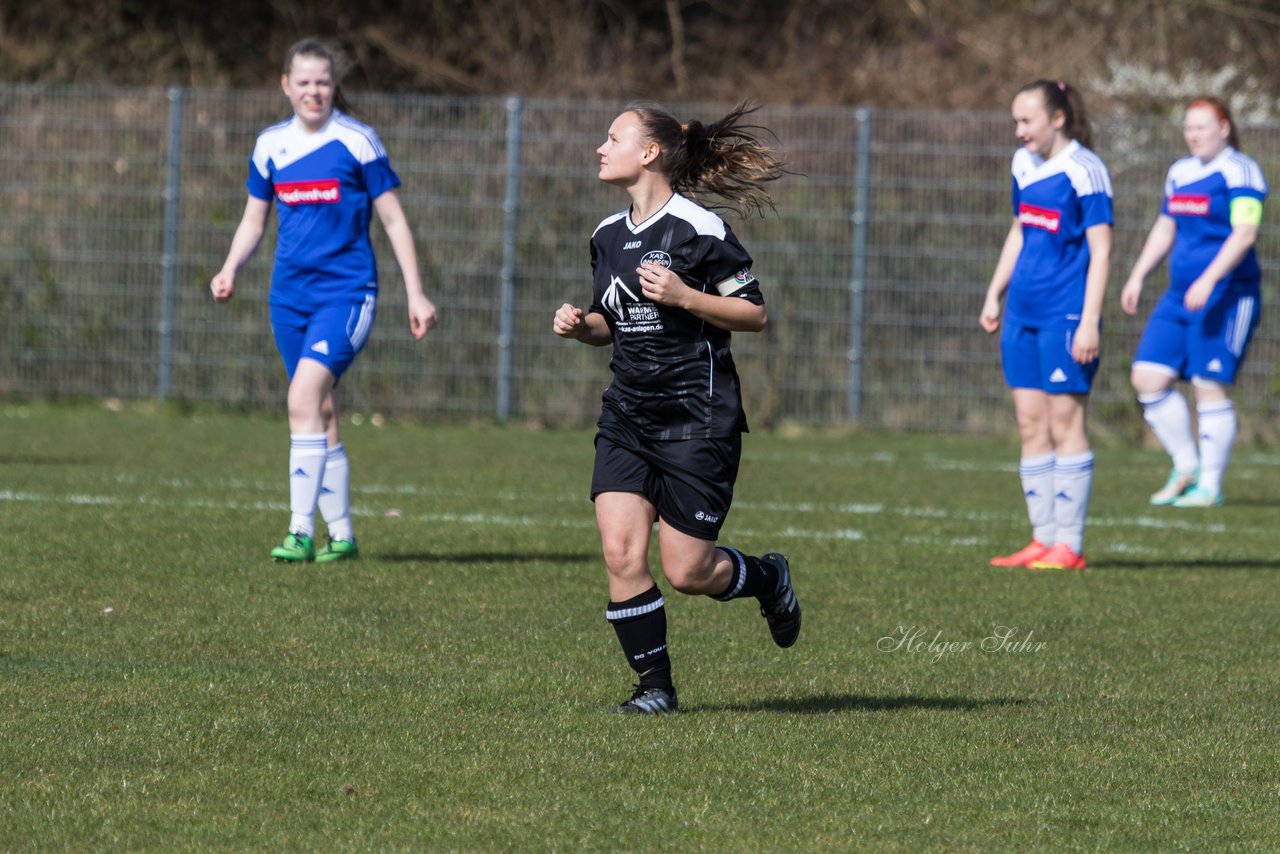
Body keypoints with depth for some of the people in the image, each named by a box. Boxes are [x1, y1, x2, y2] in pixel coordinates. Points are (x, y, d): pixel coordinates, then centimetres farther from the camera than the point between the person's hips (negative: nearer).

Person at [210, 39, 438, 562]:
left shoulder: (357, 142, -6)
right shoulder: (271, 145, 7)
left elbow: (394, 221, -1)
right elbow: (253, 221, 17)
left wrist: (415, 294, -3)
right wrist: (230, 269, -1)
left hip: (346, 290, -5)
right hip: (290, 293, 5)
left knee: (304, 399, -20)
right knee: (321, 412, 8)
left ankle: (302, 532, -21)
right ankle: (341, 534, 18)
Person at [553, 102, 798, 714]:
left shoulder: (699, 230, -11)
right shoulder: (607, 236, 11)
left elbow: (755, 314, -9)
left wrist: (684, 297, -21)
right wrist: (580, 325, 2)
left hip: (698, 418, -6)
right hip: (627, 416, 6)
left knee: (686, 571, -4)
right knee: (620, 552, -10)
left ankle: (769, 579, 28)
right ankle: (654, 686, 2)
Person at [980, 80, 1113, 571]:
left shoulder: (1083, 170, -12)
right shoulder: (1025, 165, 11)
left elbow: (1101, 250, -13)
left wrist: (1089, 323, -17)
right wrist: (994, 295, 20)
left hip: (1066, 317, -8)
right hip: (1024, 312, 8)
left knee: (1064, 425, -4)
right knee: (1031, 425, 7)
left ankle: (1069, 545, 0)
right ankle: (1043, 539, 12)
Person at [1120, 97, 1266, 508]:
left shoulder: (1239, 171, -9)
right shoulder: (1181, 172, 15)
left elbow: (1244, 233, -19)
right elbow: (1164, 229, 25)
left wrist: (1209, 280, -28)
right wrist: (1137, 277, 15)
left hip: (1226, 296, -8)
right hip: (1180, 296, 8)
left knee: (1210, 388, -7)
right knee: (1148, 377, 0)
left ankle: (1209, 486, 3)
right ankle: (1186, 466, 14)